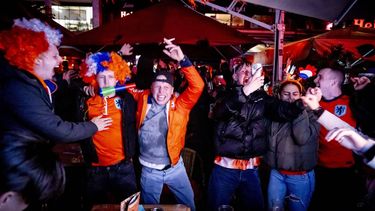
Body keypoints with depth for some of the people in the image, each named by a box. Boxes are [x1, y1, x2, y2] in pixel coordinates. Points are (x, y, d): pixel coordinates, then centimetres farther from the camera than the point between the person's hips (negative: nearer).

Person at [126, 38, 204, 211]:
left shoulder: (180, 104, -12)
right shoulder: (142, 98, -7)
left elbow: (197, 86, -24)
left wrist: (182, 60, -32)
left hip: (175, 167, 0)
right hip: (149, 170, 1)